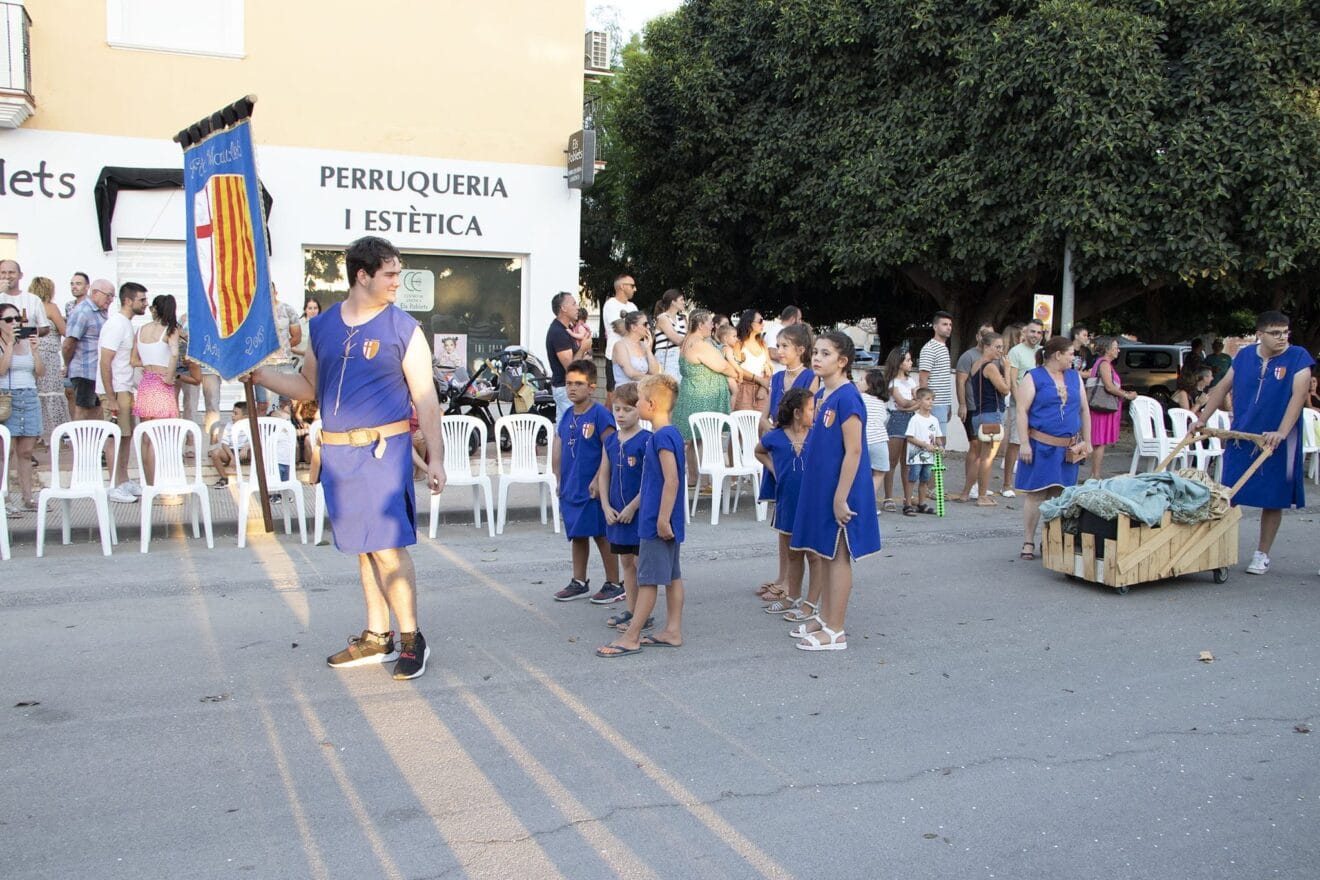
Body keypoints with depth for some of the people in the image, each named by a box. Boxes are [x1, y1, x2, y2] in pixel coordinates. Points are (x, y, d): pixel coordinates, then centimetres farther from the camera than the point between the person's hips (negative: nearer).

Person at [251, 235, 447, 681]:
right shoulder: (323, 325, 10)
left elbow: (425, 398, -3)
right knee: (364, 548, 13)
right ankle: (377, 637, 23)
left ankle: (411, 639, 5)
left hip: (383, 449, -5)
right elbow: (308, 387, 19)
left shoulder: (403, 328, -2)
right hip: (336, 452, 5)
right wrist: (257, 372, 7)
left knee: (389, 546, -8)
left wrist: (435, 457, -7)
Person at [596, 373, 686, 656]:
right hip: (666, 519, 10)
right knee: (672, 575, 13)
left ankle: (631, 638, 2)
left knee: (648, 579, -4)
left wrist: (662, 519, -22)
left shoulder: (661, 437, -19)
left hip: (657, 521, -10)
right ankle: (672, 631, 20)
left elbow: (672, 480, -24)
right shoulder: (671, 434, 11)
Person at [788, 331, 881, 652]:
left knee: (837, 556, 1)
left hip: (839, 490, -8)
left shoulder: (847, 397, -18)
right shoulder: (821, 395, 9)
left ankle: (835, 632, 10)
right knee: (822, 553, 16)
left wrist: (841, 497, -21)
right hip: (820, 486, 8)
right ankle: (825, 617, 30)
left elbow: (853, 451, -20)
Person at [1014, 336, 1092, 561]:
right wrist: (1024, 443, -14)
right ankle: (1029, 543, 5)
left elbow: (1084, 410, 18)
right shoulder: (1033, 377, -3)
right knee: (1035, 494, -2)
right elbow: (1022, 411, -8)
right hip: (1041, 446, -5)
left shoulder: (1075, 377, 14)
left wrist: (1087, 442, 13)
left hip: (1068, 448, 5)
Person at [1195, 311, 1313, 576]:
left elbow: (1298, 396, -16)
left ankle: (1262, 554, 19)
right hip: (1240, 438, 3)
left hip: (1277, 442, -3)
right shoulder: (1245, 355, 4)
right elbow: (1223, 388, 12)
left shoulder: (1298, 357, -6)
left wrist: (1281, 432, -27)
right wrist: (1202, 420, 8)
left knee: (1273, 499, 6)